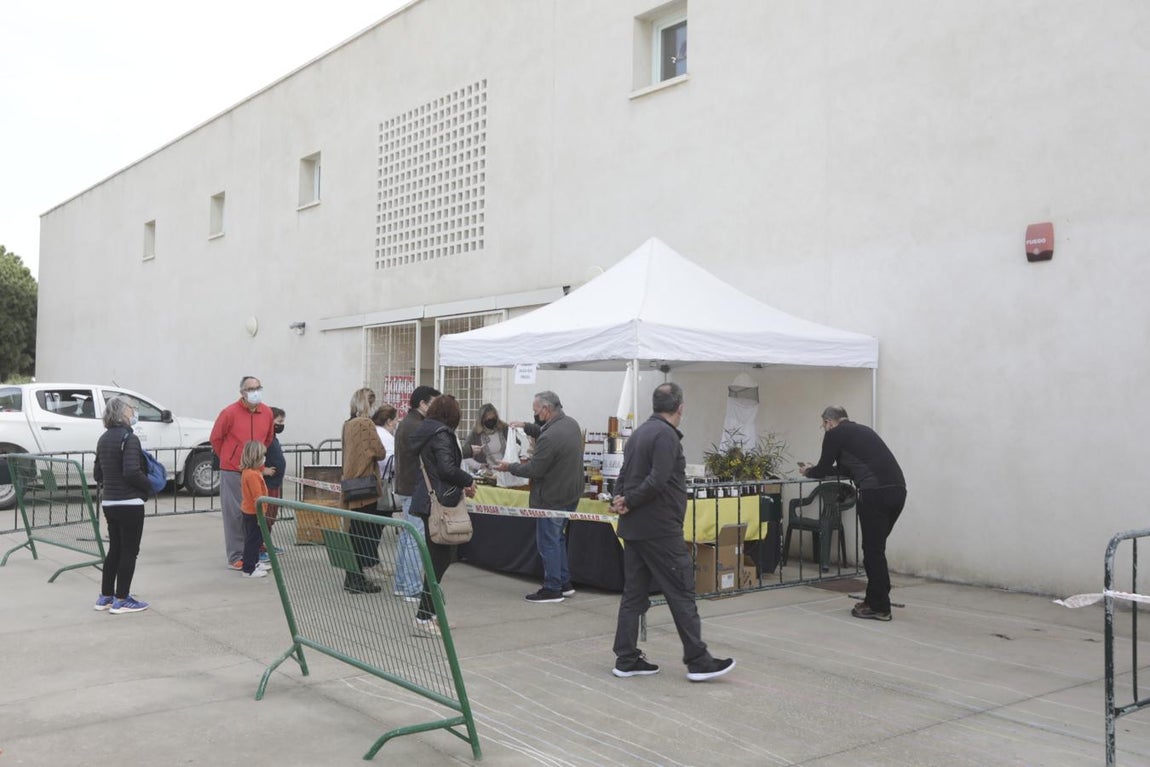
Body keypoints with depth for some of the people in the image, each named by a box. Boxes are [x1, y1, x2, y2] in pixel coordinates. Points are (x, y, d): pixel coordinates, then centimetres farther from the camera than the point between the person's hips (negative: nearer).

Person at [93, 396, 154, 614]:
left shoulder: (103, 439, 11)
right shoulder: (129, 438, -16)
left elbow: (98, 472, 16)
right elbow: (131, 472, -25)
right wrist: (149, 486, -10)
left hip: (109, 503, 8)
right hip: (129, 503, -8)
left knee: (114, 549, 17)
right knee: (129, 551, 1)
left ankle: (105, 596, 23)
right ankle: (121, 600, 5)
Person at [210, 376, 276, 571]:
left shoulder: (267, 413, 2)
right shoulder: (230, 413, -12)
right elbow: (215, 439, 0)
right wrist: (228, 459, 10)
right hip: (232, 472, -5)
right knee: (234, 514, -2)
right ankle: (235, 557, 4)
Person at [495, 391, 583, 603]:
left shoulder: (550, 437, -27)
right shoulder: (571, 423, 3)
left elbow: (534, 470, -21)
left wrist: (509, 467, -6)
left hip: (552, 497, -10)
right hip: (570, 494, 10)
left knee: (548, 542, 2)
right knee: (558, 538, 21)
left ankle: (552, 589, 10)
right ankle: (564, 583, 28)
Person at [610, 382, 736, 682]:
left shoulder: (639, 433, 15)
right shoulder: (666, 435, -14)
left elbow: (625, 475, 14)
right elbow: (657, 482, -23)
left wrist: (620, 499, -3)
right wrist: (630, 503, -10)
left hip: (634, 528, 9)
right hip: (659, 529, -9)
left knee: (634, 593, 11)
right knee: (682, 593, -2)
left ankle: (626, 659, 14)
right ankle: (698, 661, 2)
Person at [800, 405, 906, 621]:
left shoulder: (834, 434, 7)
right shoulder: (862, 430, 31)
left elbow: (824, 469, 13)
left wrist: (807, 472, 36)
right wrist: (816, 469, 51)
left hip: (875, 493, -8)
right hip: (897, 490, 8)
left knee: (873, 550, 2)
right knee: (876, 548, 20)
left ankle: (879, 607, 7)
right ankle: (876, 600, 25)